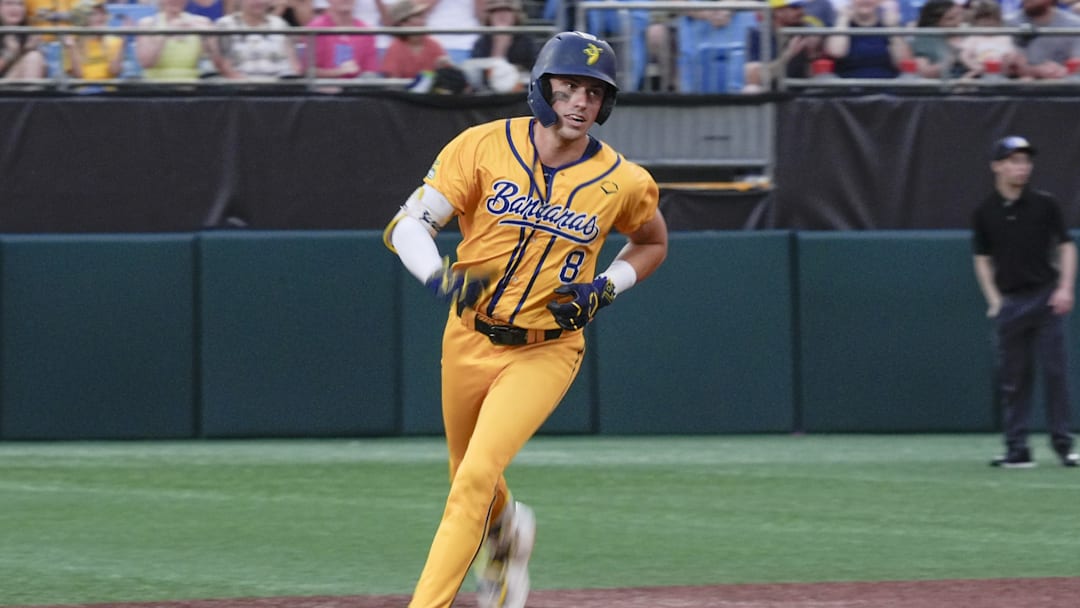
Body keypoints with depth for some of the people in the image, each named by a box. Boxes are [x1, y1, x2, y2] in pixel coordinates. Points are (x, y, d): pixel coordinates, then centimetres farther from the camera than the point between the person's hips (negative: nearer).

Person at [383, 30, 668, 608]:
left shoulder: (624, 182, -9)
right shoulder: (485, 146, -11)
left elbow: (653, 243, 13)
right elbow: (406, 225, -11)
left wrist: (604, 290, -6)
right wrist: (441, 276, -31)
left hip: (546, 351, -2)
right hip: (468, 338, 2)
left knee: (477, 475, -19)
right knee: (468, 477, 20)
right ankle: (507, 531, 55)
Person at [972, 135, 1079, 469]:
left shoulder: (1044, 204, 1)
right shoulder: (985, 213, 5)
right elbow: (983, 259, 12)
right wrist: (994, 300, 2)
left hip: (1046, 297, -1)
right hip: (1010, 301, 1)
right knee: (1014, 376, 1)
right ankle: (1017, 449, 4)